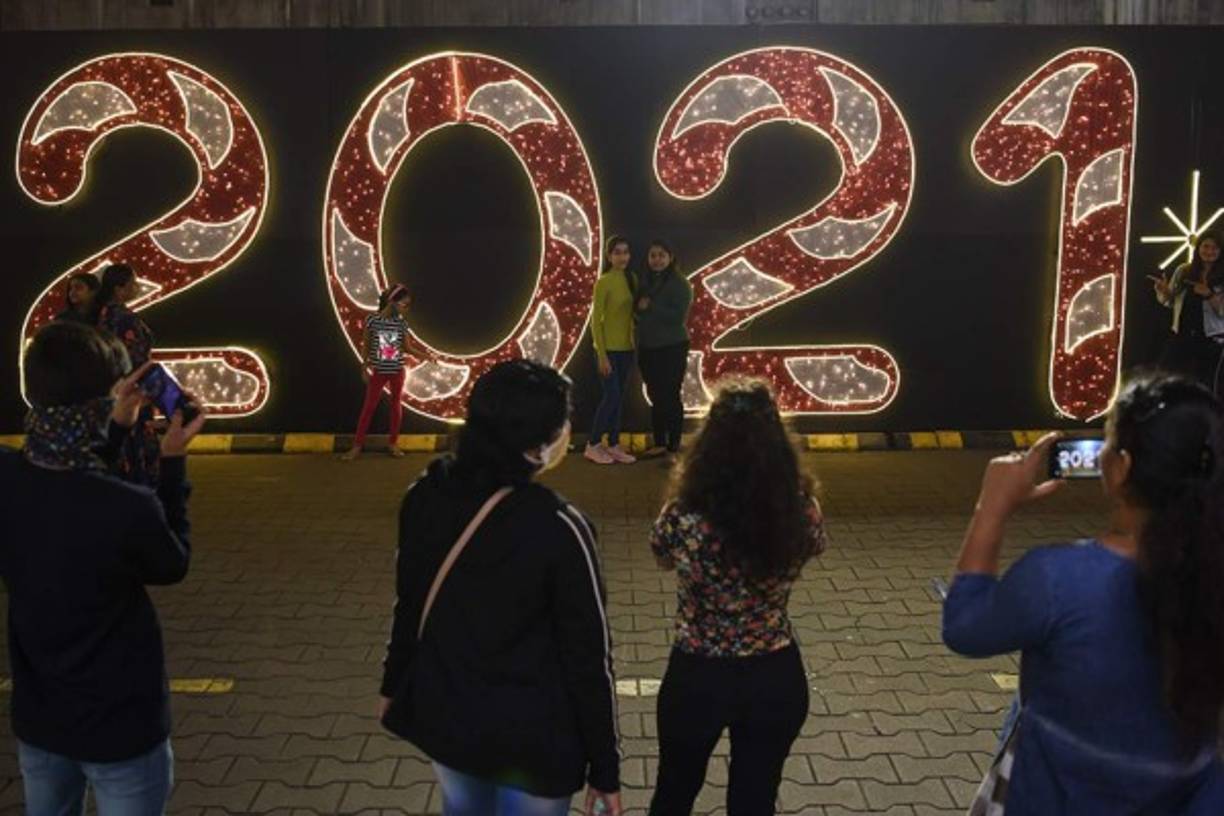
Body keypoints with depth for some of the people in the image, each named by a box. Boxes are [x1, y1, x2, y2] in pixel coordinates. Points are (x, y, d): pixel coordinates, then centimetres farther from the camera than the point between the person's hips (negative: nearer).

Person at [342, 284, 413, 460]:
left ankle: (393, 443, 22)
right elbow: (366, 345, -1)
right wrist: (365, 368, 3)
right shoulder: (372, 320, -10)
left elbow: (406, 348, 3)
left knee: (396, 405, 9)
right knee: (369, 406, 3)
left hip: (397, 371, 2)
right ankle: (357, 445, 9)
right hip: (379, 371, -2)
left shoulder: (401, 323, -3)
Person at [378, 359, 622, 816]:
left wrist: (395, 686, 20)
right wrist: (605, 767, -7)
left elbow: (411, 605, 3)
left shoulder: (426, 497, -11)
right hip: (531, 738, -5)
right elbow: (588, 658, -18)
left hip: (442, 715, 5)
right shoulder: (559, 530, -27)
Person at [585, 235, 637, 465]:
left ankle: (614, 445, 16)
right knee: (611, 397, -7)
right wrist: (602, 355, -16)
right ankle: (593, 445, 5)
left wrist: (636, 345, 8)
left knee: (619, 398, 9)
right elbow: (595, 320, -13)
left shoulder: (632, 279, 6)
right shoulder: (603, 283, -13)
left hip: (626, 348, 6)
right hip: (609, 349, -6)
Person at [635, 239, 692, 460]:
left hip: (672, 348, -7)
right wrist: (639, 307, -1)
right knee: (655, 398, 12)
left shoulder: (680, 284, -10)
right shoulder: (645, 282, 11)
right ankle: (659, 443, 20)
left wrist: (650, 307, -18)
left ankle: (674, 446, 4)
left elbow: (679, 317, -19)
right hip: (648, 348, 7)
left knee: (670, 397, -3)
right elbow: (638, 311, 20)